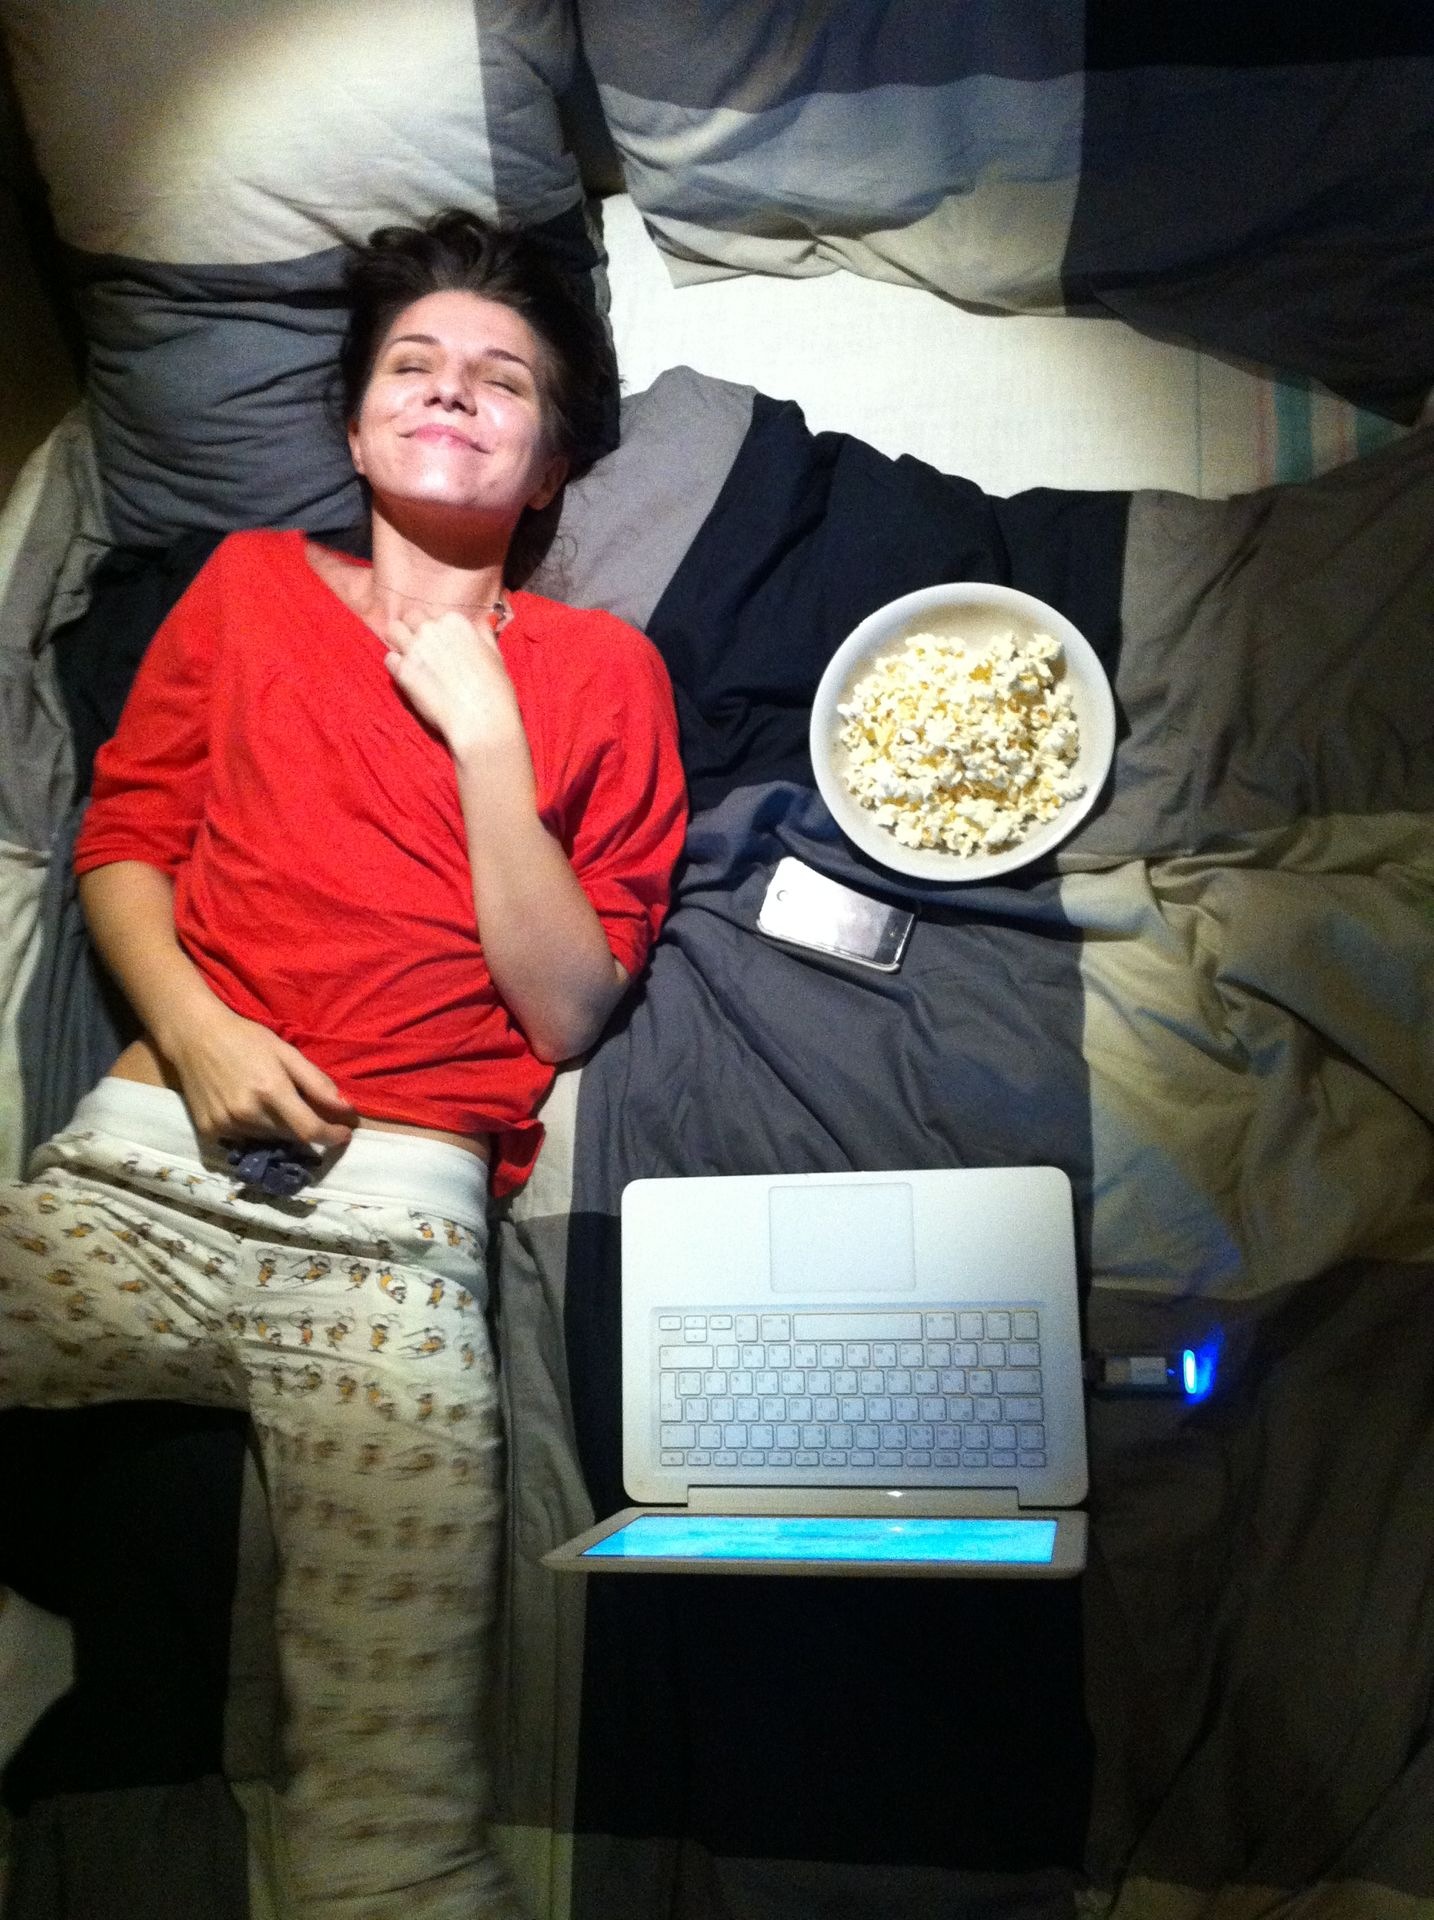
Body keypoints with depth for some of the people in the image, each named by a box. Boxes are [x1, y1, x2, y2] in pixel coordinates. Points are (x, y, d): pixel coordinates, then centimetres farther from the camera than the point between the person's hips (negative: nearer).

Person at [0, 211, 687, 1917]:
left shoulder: (600, 670, 10)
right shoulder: (248, 586, 18)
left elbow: (566, 1010, 2)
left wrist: (483, 728, -5)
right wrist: (194, 1028, -5)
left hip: (391, 1214, -2)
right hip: (141, 1158, 3)